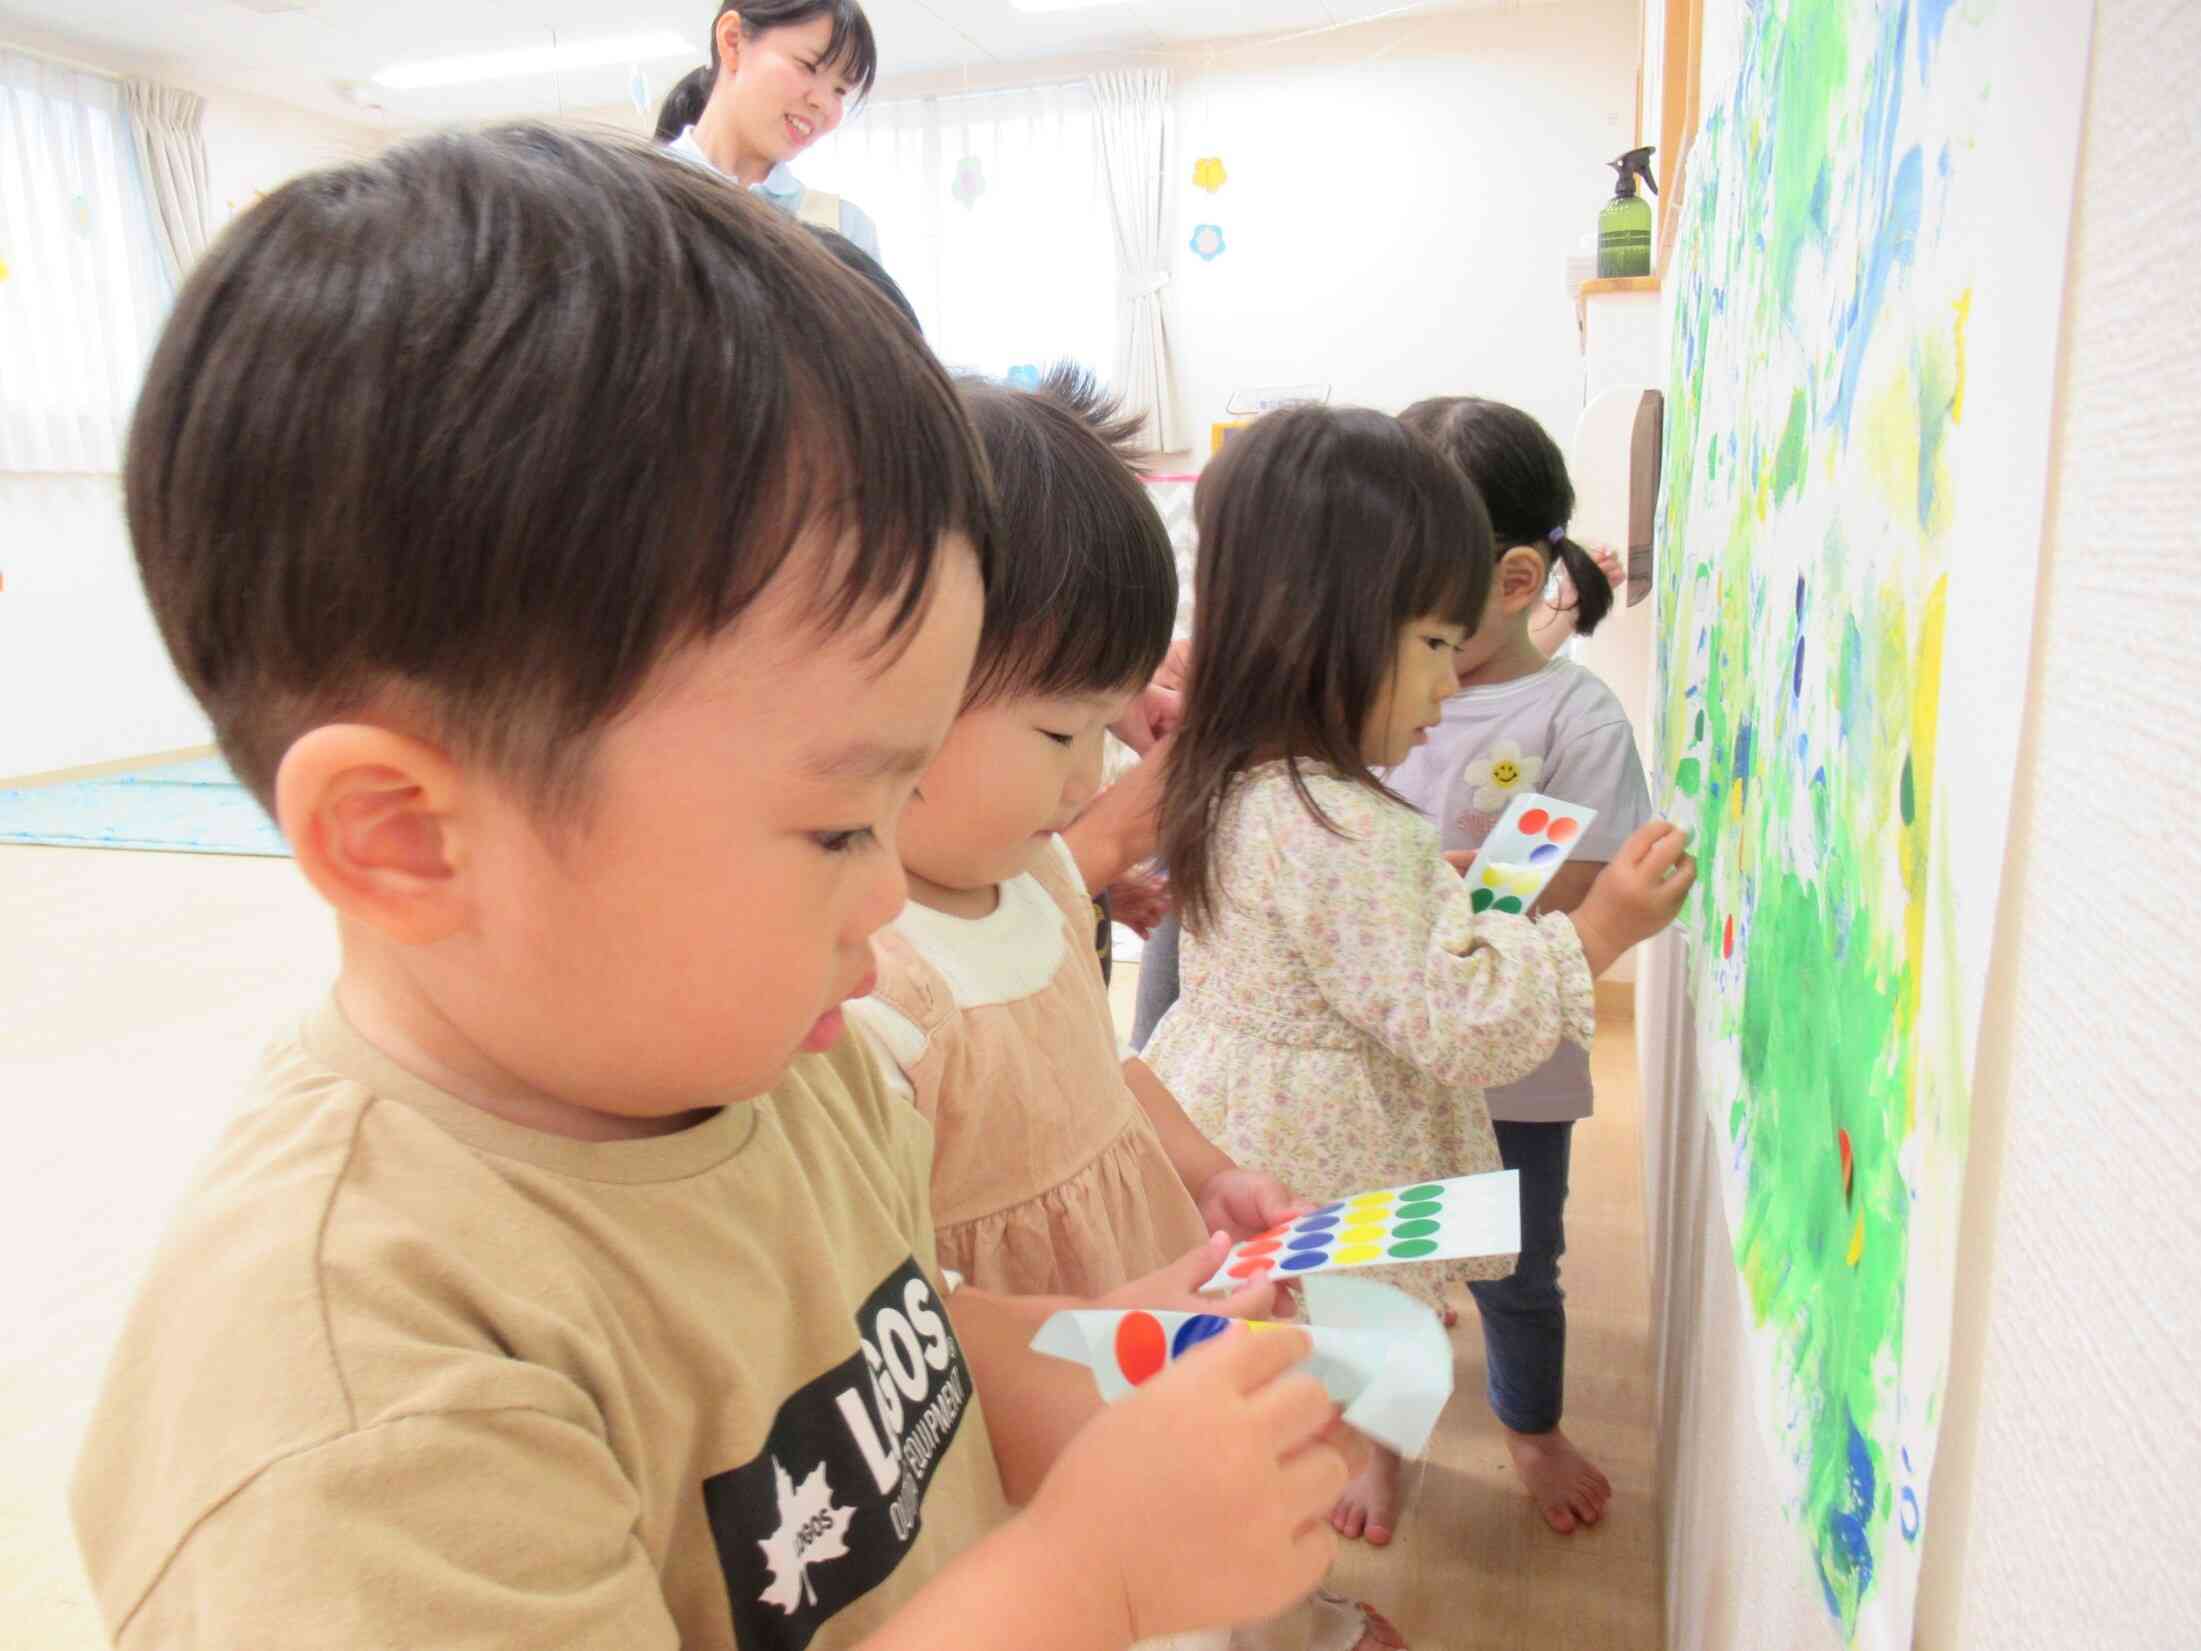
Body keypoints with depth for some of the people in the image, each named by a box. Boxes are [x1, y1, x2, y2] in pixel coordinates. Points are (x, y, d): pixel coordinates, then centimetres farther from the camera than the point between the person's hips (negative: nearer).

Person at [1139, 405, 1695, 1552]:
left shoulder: (1238, 787, 1)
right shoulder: (1347, 835, -30)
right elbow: (1455, 1025, -26)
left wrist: (1450, 887, 8)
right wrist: (1595, 932, -21)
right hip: (1318, 1187, -8)